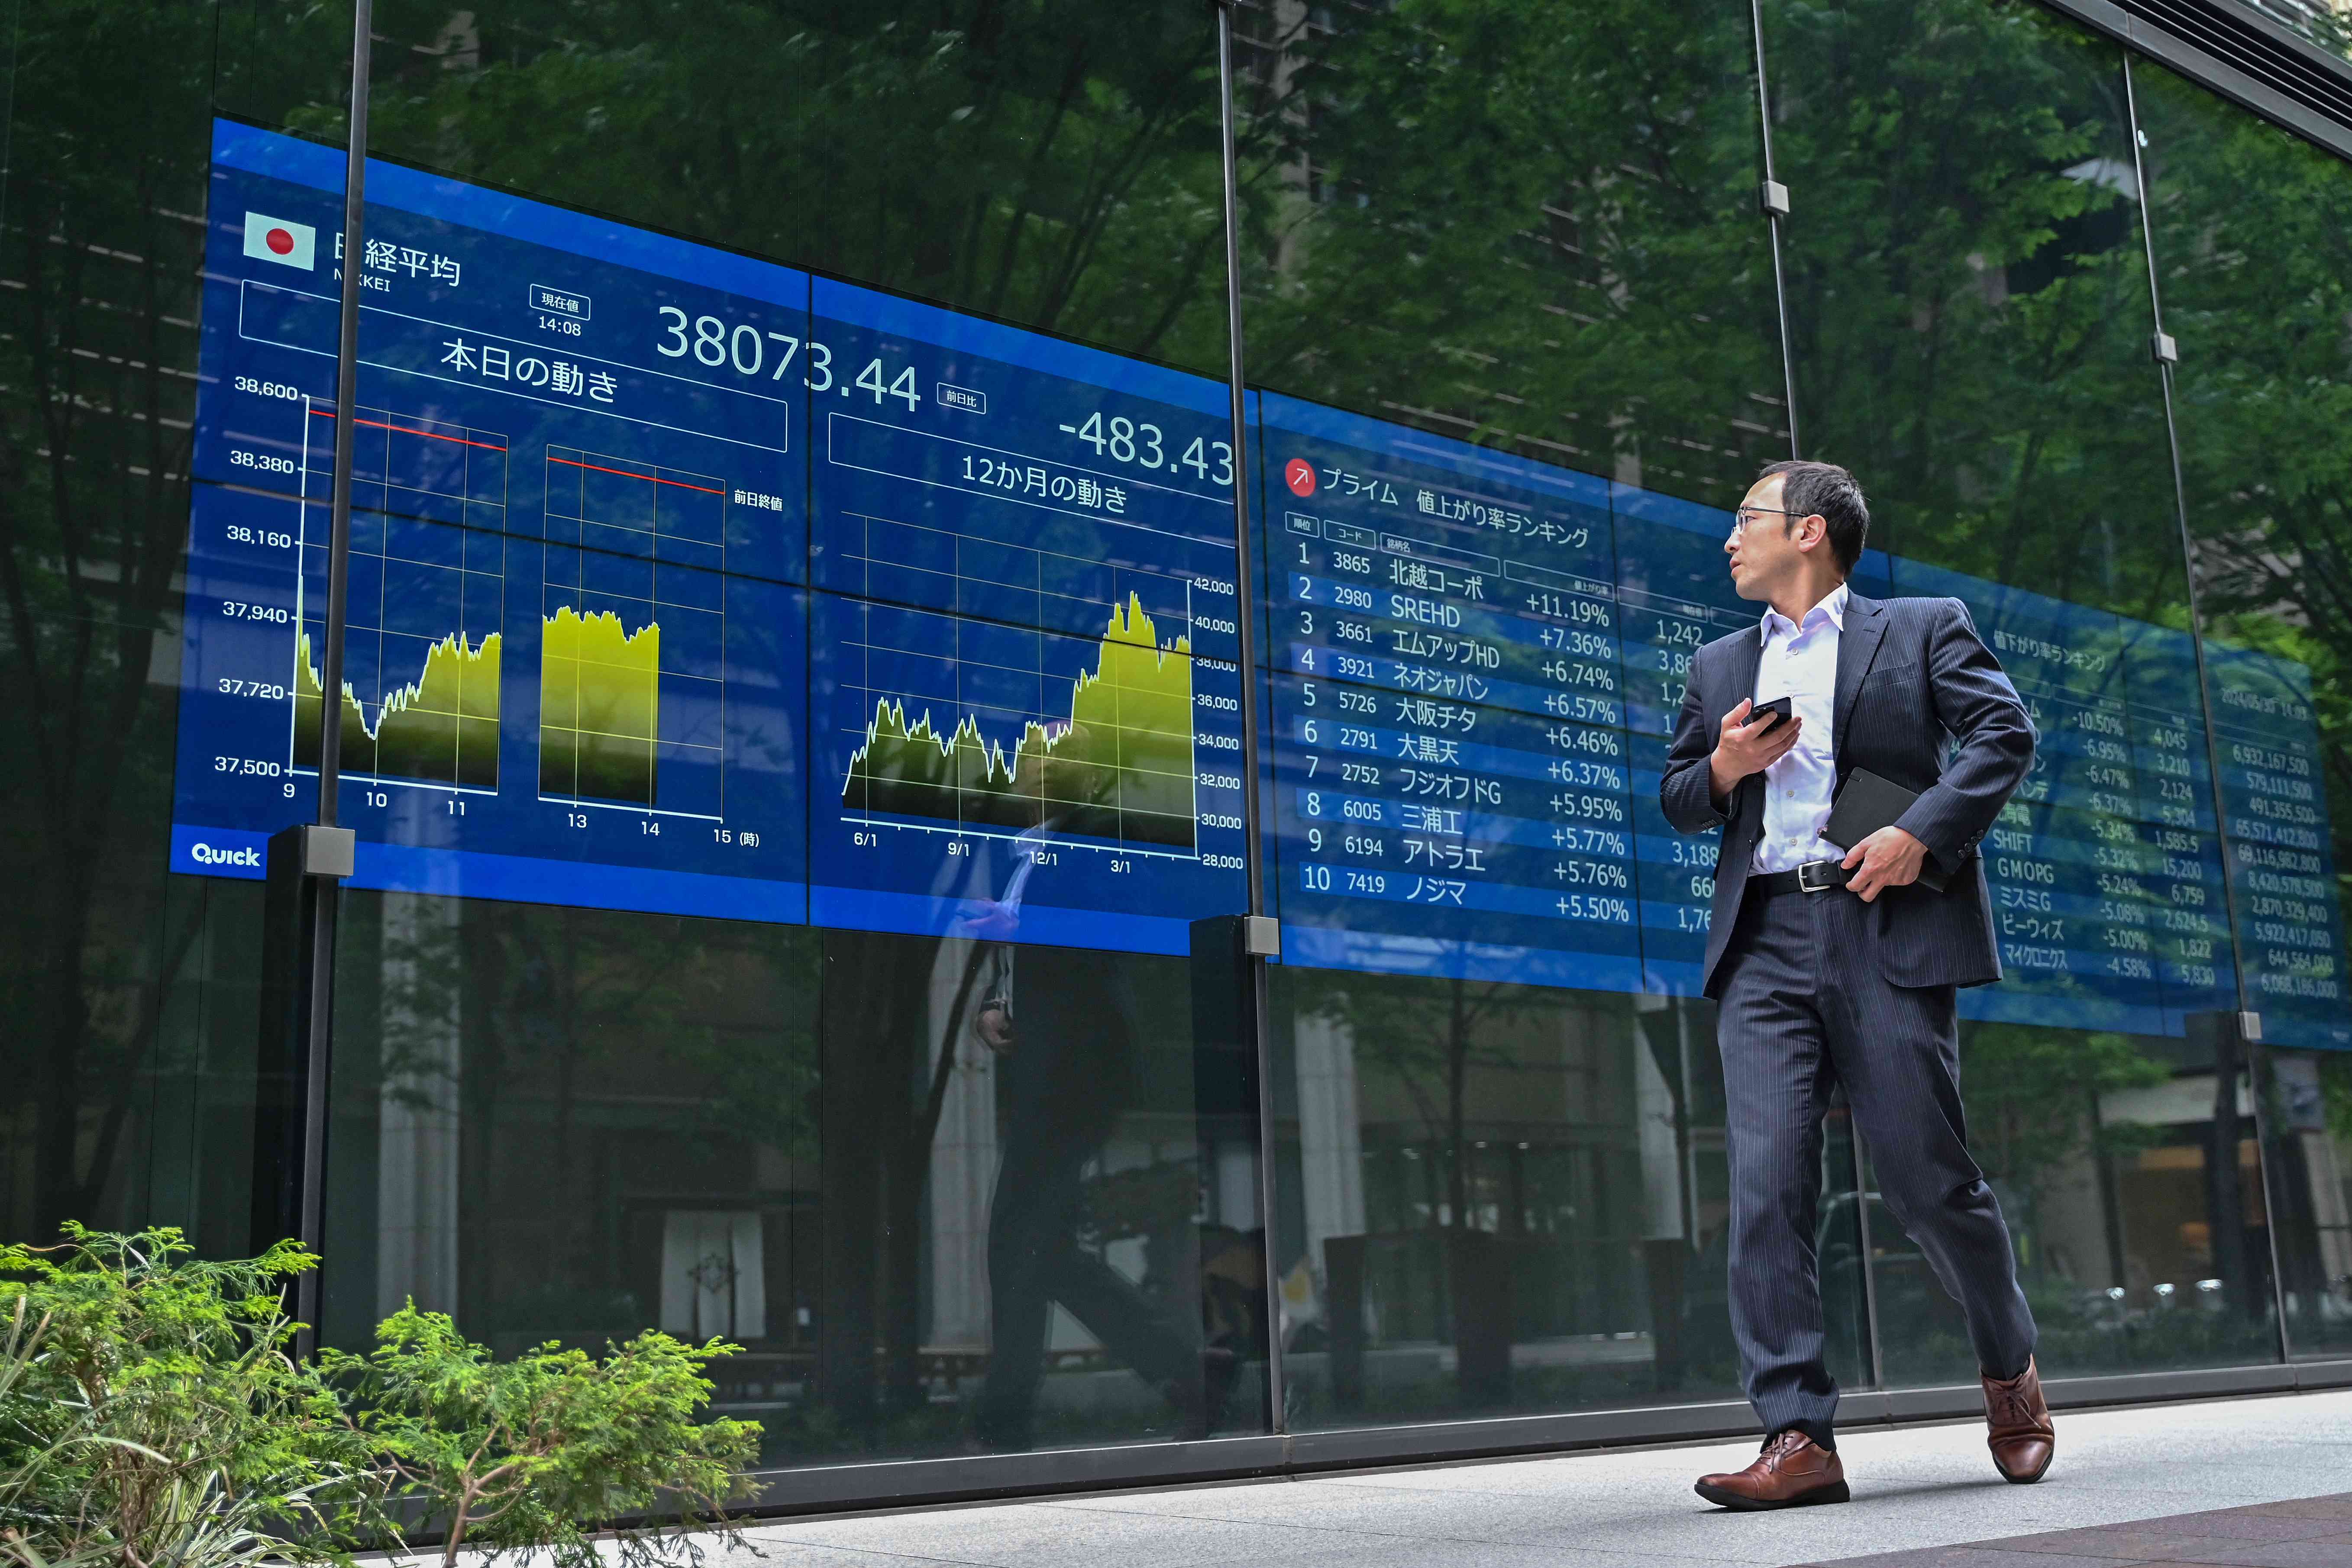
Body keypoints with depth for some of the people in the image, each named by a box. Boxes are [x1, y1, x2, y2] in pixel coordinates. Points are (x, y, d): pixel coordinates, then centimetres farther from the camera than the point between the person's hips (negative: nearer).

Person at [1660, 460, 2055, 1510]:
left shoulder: (1923, 629, 11)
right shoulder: (1718, 666, 24)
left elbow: (2006, 731, 0)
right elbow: (1675, 799, 23)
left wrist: (1921, 831, -13)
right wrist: (1722, 768, 1)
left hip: (1889, 925, -3)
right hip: (1765, 941, 4)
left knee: (1926, 1178, 0)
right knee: (1765, 1183, -10)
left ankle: (2010, 1368, 28)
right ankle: (1799, 1439, -10)